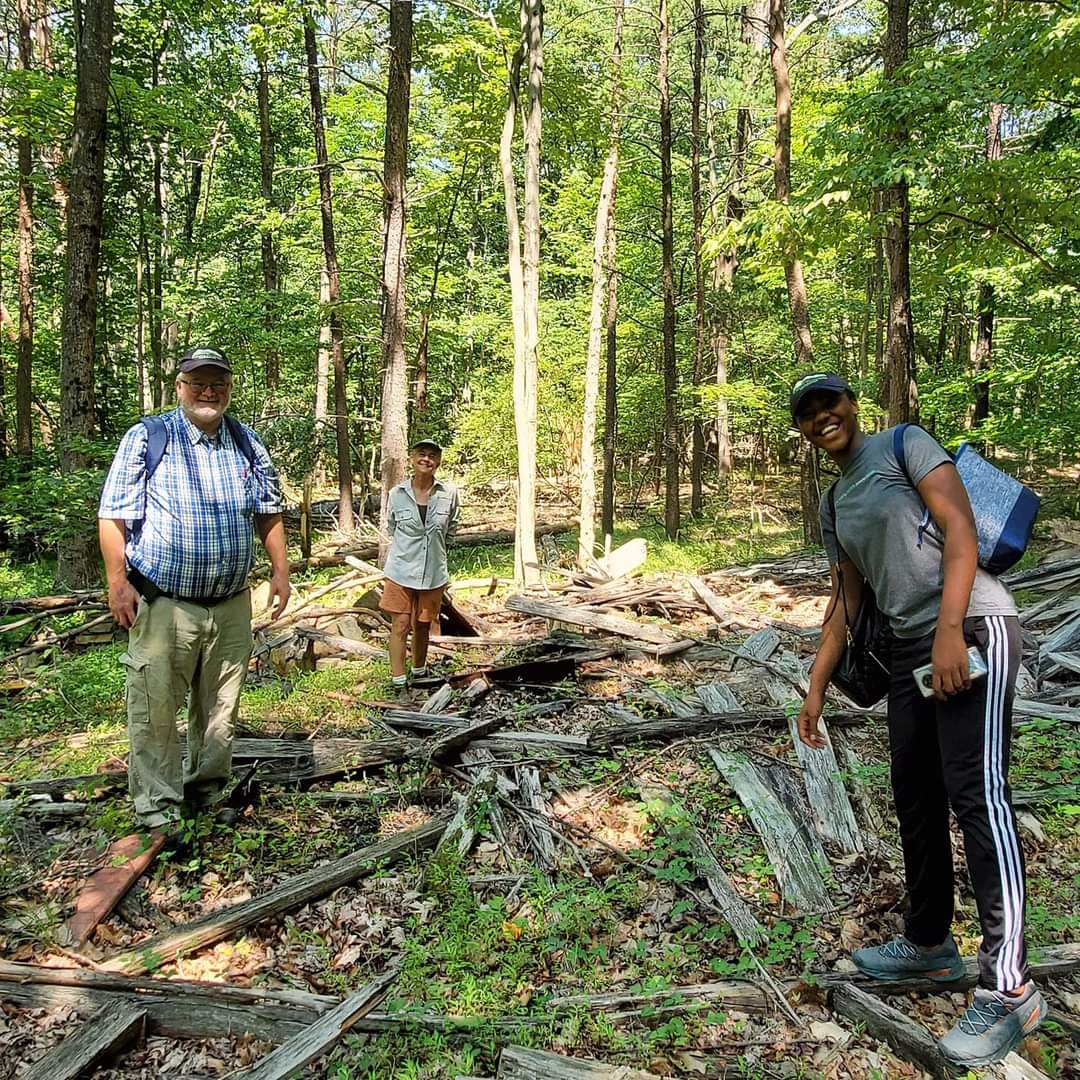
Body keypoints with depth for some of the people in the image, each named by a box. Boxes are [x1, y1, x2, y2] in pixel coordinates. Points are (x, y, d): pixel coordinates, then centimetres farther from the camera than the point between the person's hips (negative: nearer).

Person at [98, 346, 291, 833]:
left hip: (231, 606, 4)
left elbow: (269, 513, 15)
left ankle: (207, 793, 31)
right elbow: (113, 516, -5)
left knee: (220, 710, 14)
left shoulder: (247, 443, 9)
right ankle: (158, 811, 13)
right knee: (156, 711, 0)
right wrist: (117, 581, -13)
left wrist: (280, 570, 8)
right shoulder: (146, 438, -4)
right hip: (162, 605, -4)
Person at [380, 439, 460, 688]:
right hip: (401, 571, -1)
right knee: (400, 625, -2)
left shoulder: (449, 493, -6)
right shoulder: (397, 493, -6)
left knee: (423, 626, 15)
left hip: (433, 572, 1)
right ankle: (398, 681, 7)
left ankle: (419, 673, 35)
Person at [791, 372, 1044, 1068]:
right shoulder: (833, 507, 18)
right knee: (916, 798, 12)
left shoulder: (903, 445, -1)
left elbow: (960, 529, -12)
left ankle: (1009, 988, -6)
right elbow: (846, 601, 20)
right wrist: (817, 688, 17)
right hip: (910, 648, 8)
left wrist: (950, 630, -23)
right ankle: (930, 945, 27)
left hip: (973, 627, -8)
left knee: (975, 793, -13)